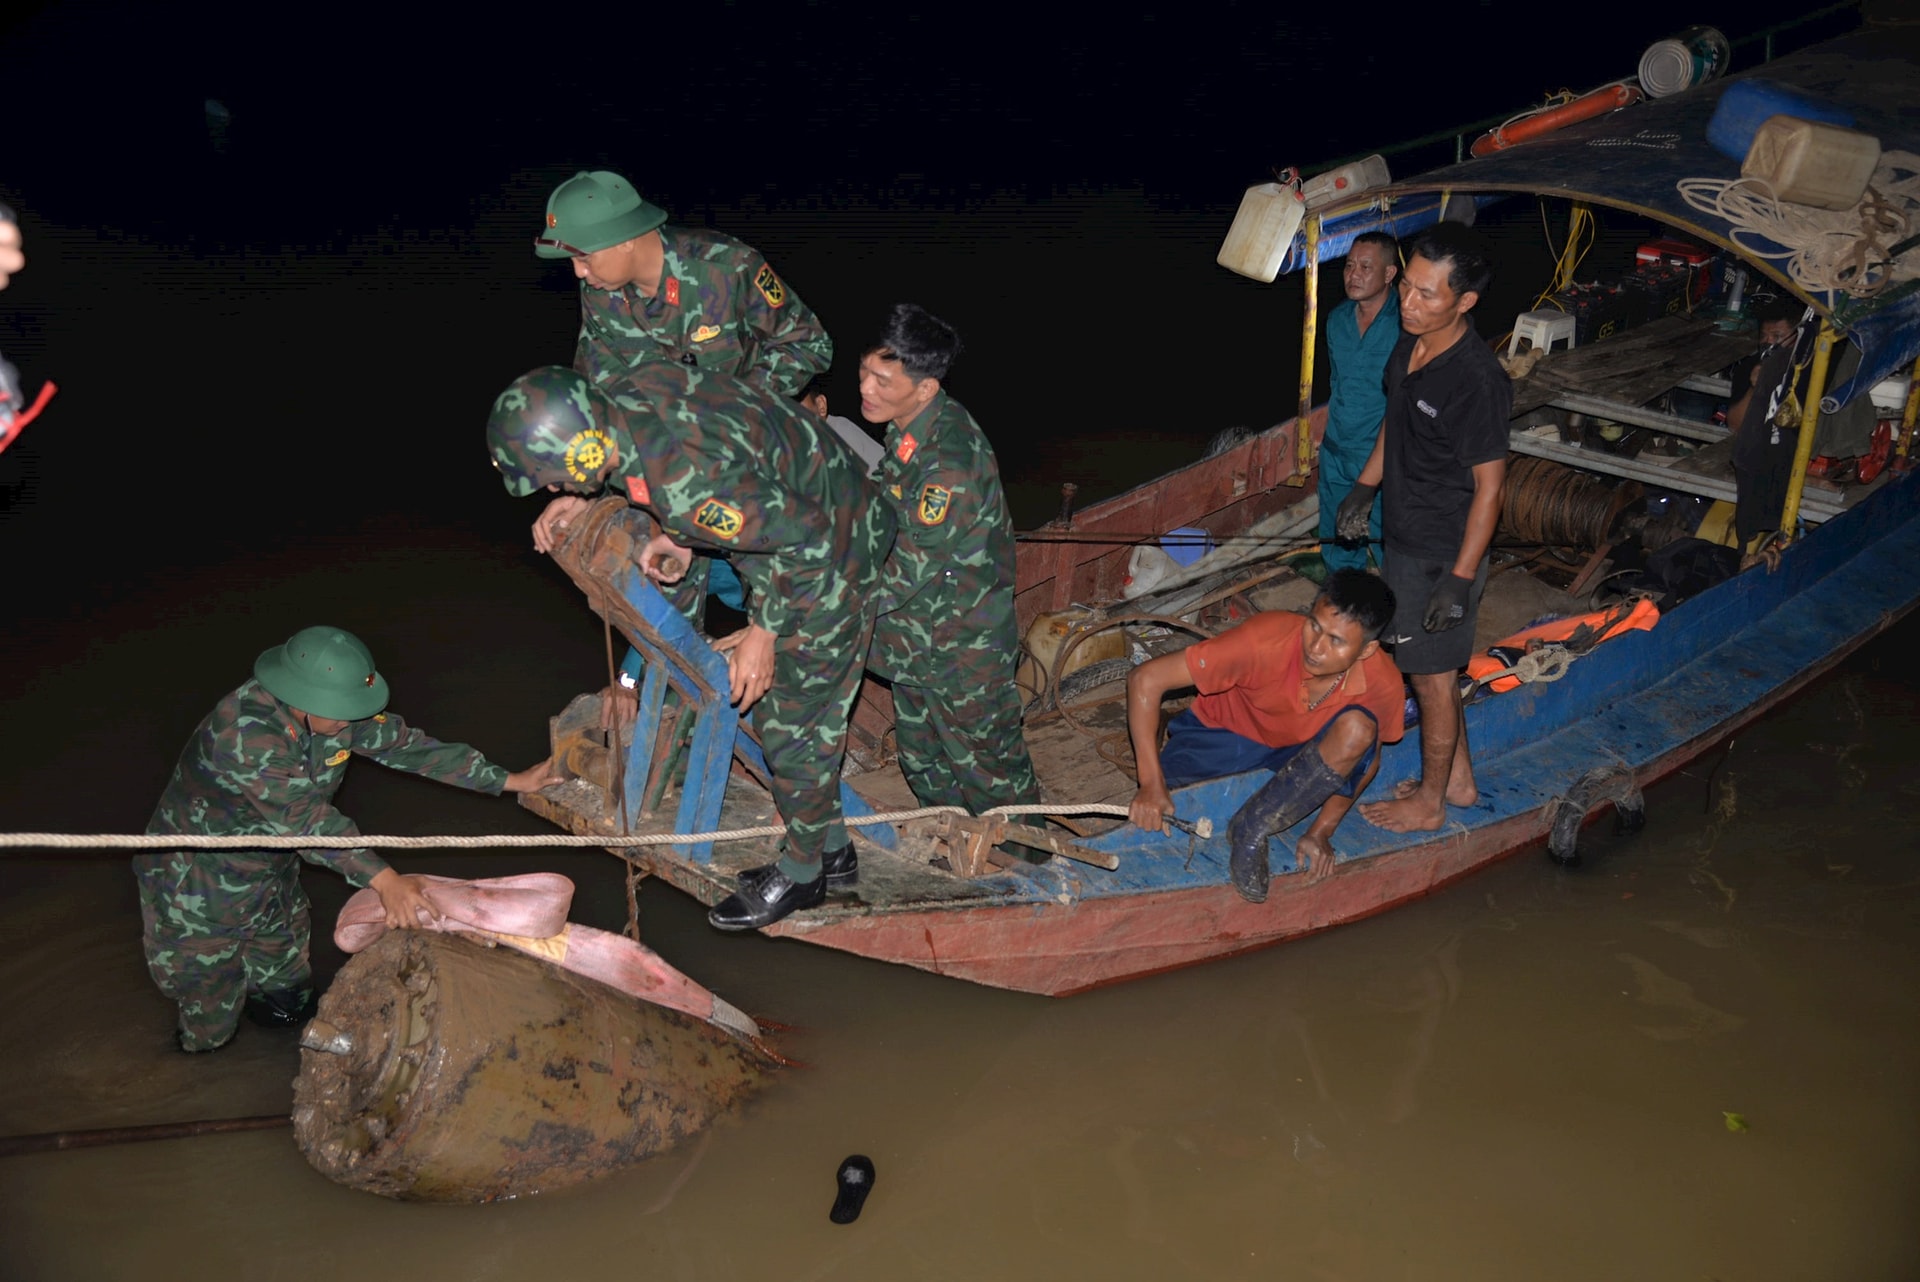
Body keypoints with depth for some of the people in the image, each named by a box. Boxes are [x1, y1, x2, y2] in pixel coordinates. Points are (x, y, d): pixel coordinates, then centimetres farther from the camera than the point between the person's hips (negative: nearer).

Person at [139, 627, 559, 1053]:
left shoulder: (338, 714, -13)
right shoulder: (247, 729, -35)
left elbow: (404, 744, -7)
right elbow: (304, 817, -37)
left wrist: (509, 781, -7)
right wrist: (384, 881, -41)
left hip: (271, 872, 7)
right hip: (201, 877, -6)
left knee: (288, 1001, 18)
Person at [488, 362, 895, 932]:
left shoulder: (686, 479, -39)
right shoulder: (624, 393, -12)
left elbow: (805, 540, -29)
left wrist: (763, 633, -16)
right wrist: (674, 534, 3)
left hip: (825, 557, -9)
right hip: (787, 514, 9)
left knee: (792, 725, 3)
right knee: (789, 710, 19)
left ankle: (802, 871, 23)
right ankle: (832, 847, 34)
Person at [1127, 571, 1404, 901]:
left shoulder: (1384, 682, -26)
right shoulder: (1267, 640, -36)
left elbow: (1365, 756, -4)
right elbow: (1146, 678, -34)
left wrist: (1321, 831, -11)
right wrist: (1152, 783, -37)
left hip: (1302, 750, 3)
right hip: (1226, 732, -2)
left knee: (1357, 728, -31)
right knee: (1145, 813, -23)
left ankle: (1253, 831, -15)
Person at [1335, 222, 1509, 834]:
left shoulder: (1477, 381, -28)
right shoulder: (1410, 343, -2)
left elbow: (1489, 485, -22)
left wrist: (1460, 579, -20)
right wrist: (1363, 489, 19)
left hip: (1443, 556, -9)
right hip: (1404, 539, 9)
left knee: (1431, 677, 8)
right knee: (1430, 671, 22)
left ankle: (1428, 803, 28)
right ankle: (1458, 779, 41)